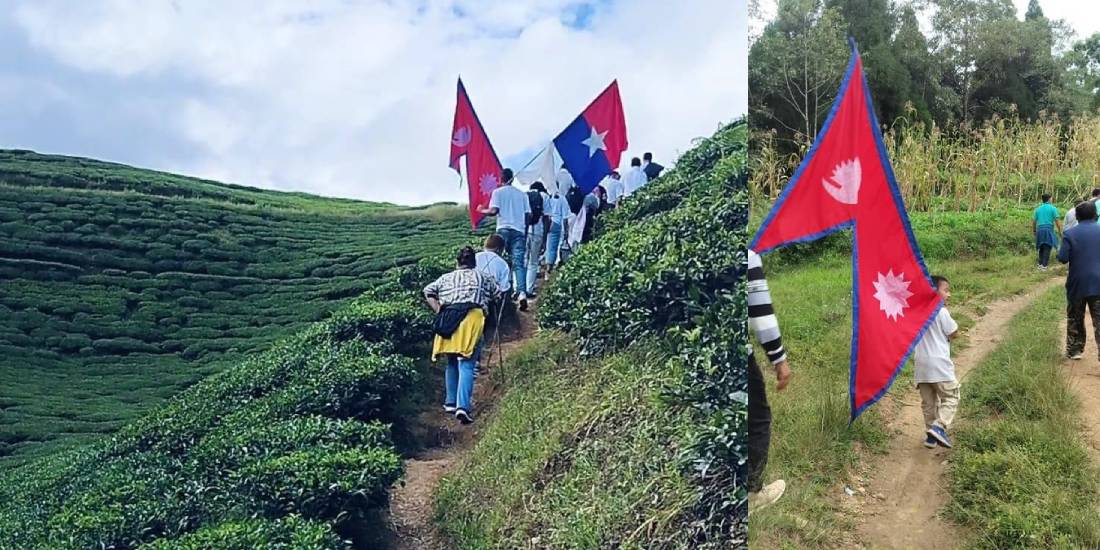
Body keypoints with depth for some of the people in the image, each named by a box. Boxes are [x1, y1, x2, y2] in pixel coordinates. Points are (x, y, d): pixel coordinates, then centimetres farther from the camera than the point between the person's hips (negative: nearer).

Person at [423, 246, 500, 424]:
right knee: (466, 364, -8)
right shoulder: (483, 277, 24)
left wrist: (439, 311, 12)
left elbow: (428, 292, 18)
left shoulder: (446, 278, 27)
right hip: (472, 316, -2)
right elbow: (498, 294, 23)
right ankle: (463, 406, -21)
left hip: (447, 319, 2)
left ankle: (450, 402, 19)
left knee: (452, 362, 18)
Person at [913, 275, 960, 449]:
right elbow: (953, 333, -4)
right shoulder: (941, 312, -11)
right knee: (950, 396, 3)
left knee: (928, 401, 13)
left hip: (920, 364, 7)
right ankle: (939, 426, -15)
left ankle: (930, 435, 16)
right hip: (939, 363, -6)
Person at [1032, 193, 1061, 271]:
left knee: (1041, 248, 14)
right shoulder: (1053, 208, 0)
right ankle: (1044, 265, -11)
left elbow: (1033, 221, 11)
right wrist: (1060, 231, 3)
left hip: (1039, 230, 4)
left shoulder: (1038, 209, 12)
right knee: (1047, 248, -4)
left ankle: (1040, 264, 14)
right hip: (1048, 229, -4)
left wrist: (1034, 231, 21)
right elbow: (1057, 221, -5)